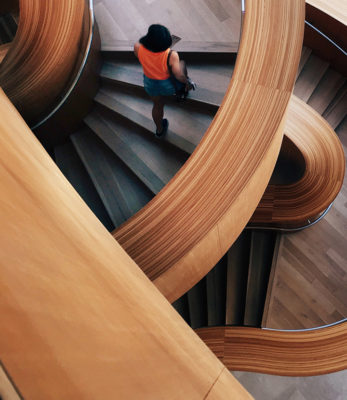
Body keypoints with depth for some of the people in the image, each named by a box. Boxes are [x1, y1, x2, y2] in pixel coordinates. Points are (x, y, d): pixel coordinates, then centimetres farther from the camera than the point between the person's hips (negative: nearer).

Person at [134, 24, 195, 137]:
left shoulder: (138, 48, -26)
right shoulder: (171, 56, -34)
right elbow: (179, 75, -25)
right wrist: (186, 81, -4)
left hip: (150, 85, 2)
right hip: (169, 85, -2)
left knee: (158, 105, 30)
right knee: (182, 64, 27)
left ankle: (159, 129, 53)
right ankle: (183, 91, 51)